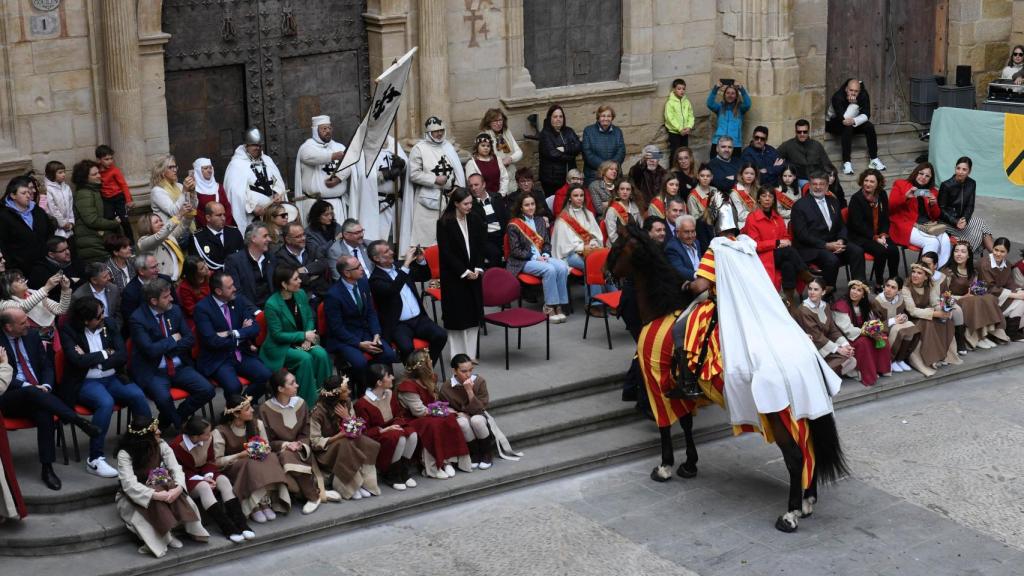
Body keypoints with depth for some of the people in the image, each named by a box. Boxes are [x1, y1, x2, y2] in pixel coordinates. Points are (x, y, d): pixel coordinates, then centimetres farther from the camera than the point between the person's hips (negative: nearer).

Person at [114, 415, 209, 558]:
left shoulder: (161, 446, -8)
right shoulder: (125, 454, -21)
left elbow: (176, 469, -14)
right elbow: (130, 484, -30)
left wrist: (178, 488, -37)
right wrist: (155, 495, -43)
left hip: (159, 488, 4)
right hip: (133, 495, -4)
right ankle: (165, 538, -28)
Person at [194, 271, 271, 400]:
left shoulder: (238, 300, 5)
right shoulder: (202, 308, -11)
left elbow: (255, 328, 1)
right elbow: (211, 341, -18)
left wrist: (232, 334, -15)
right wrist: (242, 335, -9)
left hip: (241, 354, 5)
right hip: (217, 360, -5)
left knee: (266, 377, -18)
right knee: (234, 386, -31)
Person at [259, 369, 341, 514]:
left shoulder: (300, 403, 2)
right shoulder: (266, 409, -8)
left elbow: (306, 433, 6)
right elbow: (267, 440, -3)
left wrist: (300, 445, -16)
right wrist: (286, 444, -19)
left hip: (300, 450, 2)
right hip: (279, 451, -2)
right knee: (288, 457, -35)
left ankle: (314, 496, -23)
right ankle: (317, 495, -24)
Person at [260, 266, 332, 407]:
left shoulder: (301, 294, -2)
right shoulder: (272, 305, -20)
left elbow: (310, 318, 8)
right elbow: (277, 335, -17)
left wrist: (308, 338, -10)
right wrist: (303, 336, -18)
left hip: (301, 342, 6)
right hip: (280, 348, -5)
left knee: (321, 354, -22)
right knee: (305, 358, -30)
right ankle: (307, 402, -18)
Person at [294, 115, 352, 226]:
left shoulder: (339, 147, 16)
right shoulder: (307, 146, 2)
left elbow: (348, 165, -1)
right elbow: (313, 156, -22)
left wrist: (338, 178, -18)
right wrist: (335, 155, -34)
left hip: (338, 203, 4)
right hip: (315, 203, -4)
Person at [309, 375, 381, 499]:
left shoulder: (347, 403, -2)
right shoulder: (319, 412, -19)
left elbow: (356, 429, 3)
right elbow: (315, 442, -18)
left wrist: (348, 418, -18)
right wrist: (339, 436, -27)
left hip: (346, 440, 6)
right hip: (325, 450, -6)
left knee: (368, 445, -22)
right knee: (344, 447, -36)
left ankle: (364, 482, -19)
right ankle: (349, 487, -22)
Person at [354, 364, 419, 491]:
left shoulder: (391, 394, 3)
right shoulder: (362, 404, -18)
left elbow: (400, 414, 14)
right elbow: (364, 432, -15)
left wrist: (398, 424, -9)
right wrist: (383, 430, -25)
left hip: (392, 429, 7)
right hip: (376, 436, -7)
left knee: (412, 435, -22)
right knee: (399, 439, -33)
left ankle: (404, 472, -5)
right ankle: (392, 476, -12)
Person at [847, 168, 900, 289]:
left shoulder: (882, 195, 8)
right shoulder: (856, 198, -9)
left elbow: (885, 219, 11)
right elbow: (858, 224, -14)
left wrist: (883, 235, -7)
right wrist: (875, 238, -19)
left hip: (879, 235, 5)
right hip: (859, 237, -5)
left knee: (894, 250, -21)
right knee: (881, 251, -28)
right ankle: (879, 283, -13)